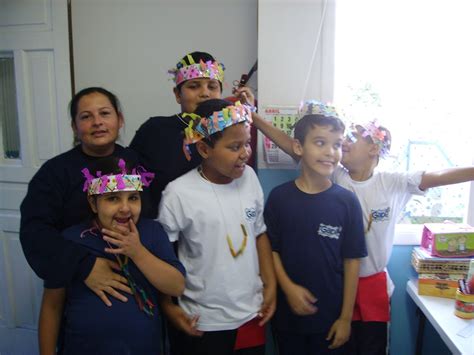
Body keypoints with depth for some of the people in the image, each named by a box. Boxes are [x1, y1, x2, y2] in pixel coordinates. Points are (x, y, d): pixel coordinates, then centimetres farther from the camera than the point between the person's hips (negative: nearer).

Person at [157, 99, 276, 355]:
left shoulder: (249, 177, -5)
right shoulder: (179, 193, -19)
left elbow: (259, 233, 6)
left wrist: (270, 286, 3)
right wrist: (169, 308, -5)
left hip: (252, 314, 4)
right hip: (204, 323, -4)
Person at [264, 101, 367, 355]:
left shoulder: (347, 201, -9)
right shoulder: (279, 197, -8)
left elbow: (351, 261, -5)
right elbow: (271, 249, -2)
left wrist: (346, 317, -3)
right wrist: (288, 287, -15)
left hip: (331, 315, 0)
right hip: (288, 312, 1)